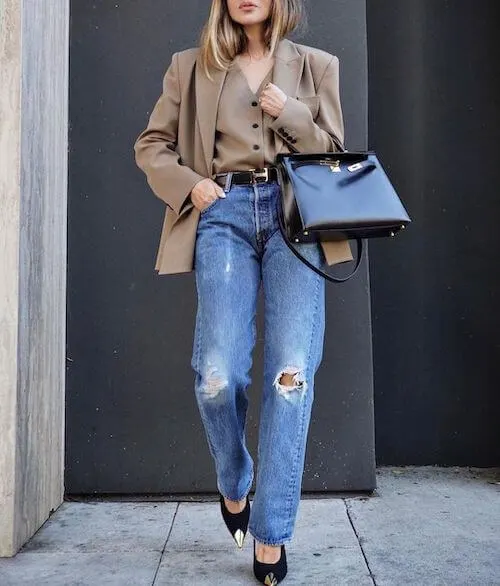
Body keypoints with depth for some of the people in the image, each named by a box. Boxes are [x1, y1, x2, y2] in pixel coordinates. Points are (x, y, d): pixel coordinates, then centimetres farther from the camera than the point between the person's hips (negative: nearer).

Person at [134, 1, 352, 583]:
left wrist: (291, 115, -1)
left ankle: (270, 534, -2)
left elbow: (334, 152, 17)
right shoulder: (192, 67, 18)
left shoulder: (316, 66, 18)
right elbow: (151, 144, 20)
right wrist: (188, 184, 1)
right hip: (224, 213, 0)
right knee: (218, 374, -13)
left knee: (292, 370, -13)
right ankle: (233, 486, 19)